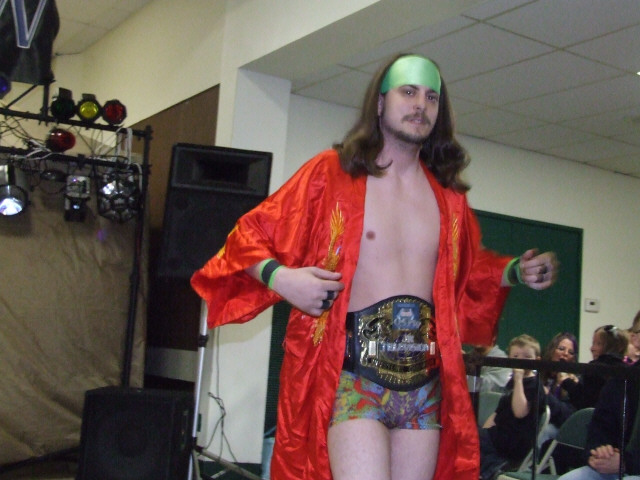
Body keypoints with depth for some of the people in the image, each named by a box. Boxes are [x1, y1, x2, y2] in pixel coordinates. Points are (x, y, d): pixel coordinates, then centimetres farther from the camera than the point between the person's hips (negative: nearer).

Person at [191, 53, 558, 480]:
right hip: (351, 375, -5)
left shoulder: (448, 193, 13)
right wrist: (282, 278, -16)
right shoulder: (330, 172, -1)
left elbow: (468, 267, 29)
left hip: (425, 382, 5)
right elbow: (250, 235, 2)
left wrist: (515, 272, 13)